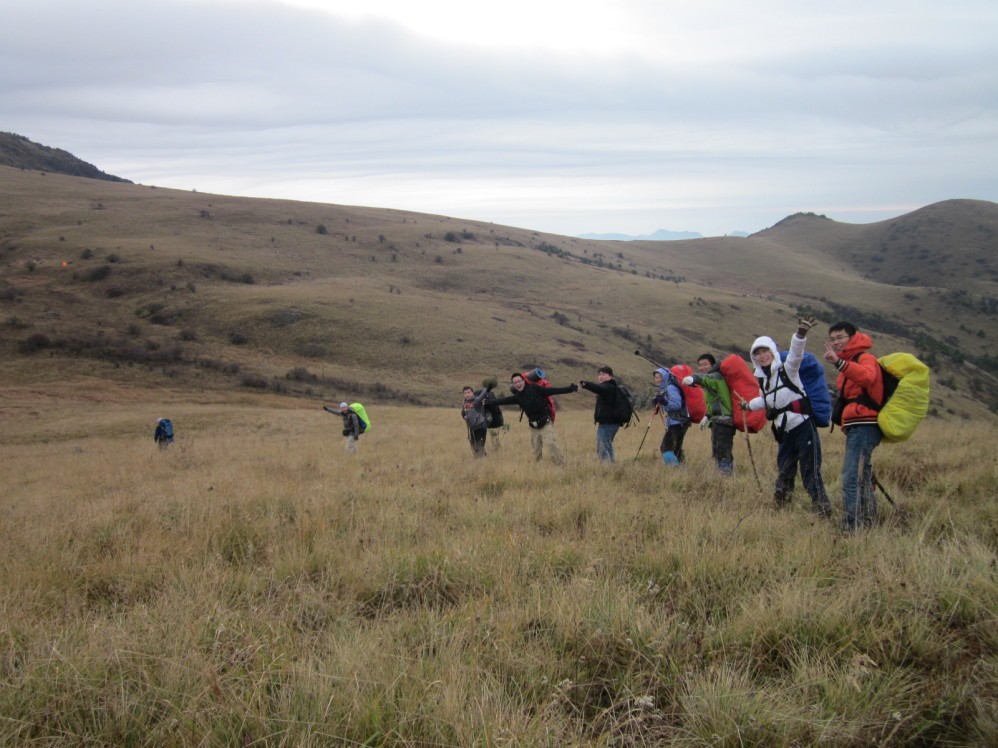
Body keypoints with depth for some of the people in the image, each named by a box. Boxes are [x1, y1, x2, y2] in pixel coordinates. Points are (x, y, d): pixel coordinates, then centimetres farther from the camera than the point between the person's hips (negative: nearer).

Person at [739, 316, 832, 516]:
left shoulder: (786, 370, -4)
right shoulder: (763, 380, 15)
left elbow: (796, 354, -25)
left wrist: (801, 334, -45)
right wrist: (749, 405, 54)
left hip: (803, 427, -7)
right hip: (785, 432, 7)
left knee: (810, 471, -12)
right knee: (784, 472, 14)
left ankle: (822, 508, -12)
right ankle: (781, 506, 24)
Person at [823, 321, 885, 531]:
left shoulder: (865, 358, -7)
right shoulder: (850, 362, 24)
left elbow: (867, 376, -32)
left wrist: (839, 363, -42)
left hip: (864, 425, -11)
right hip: (856, 427, 11)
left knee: (851, 478, -17)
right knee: (862, 478, 16)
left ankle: (852, 527, -20)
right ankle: (869, 522, 24)